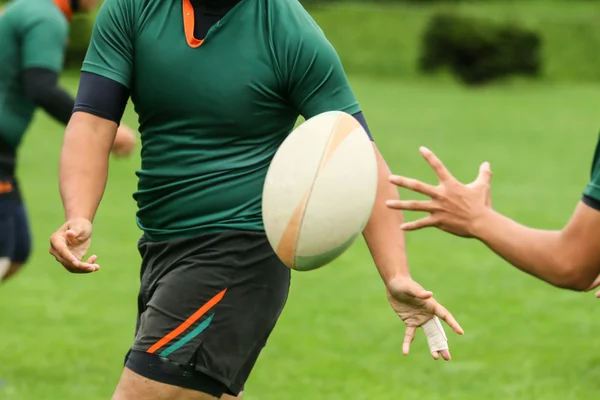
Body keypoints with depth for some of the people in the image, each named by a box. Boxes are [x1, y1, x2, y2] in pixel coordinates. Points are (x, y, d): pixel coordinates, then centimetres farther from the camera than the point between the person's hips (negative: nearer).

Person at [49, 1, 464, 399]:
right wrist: (79, 219, -27)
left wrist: (397, 276, -23)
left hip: (239, 253, -6)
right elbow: (92, 124, -8)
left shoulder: (292, 34, -13)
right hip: (159, 246, 6)